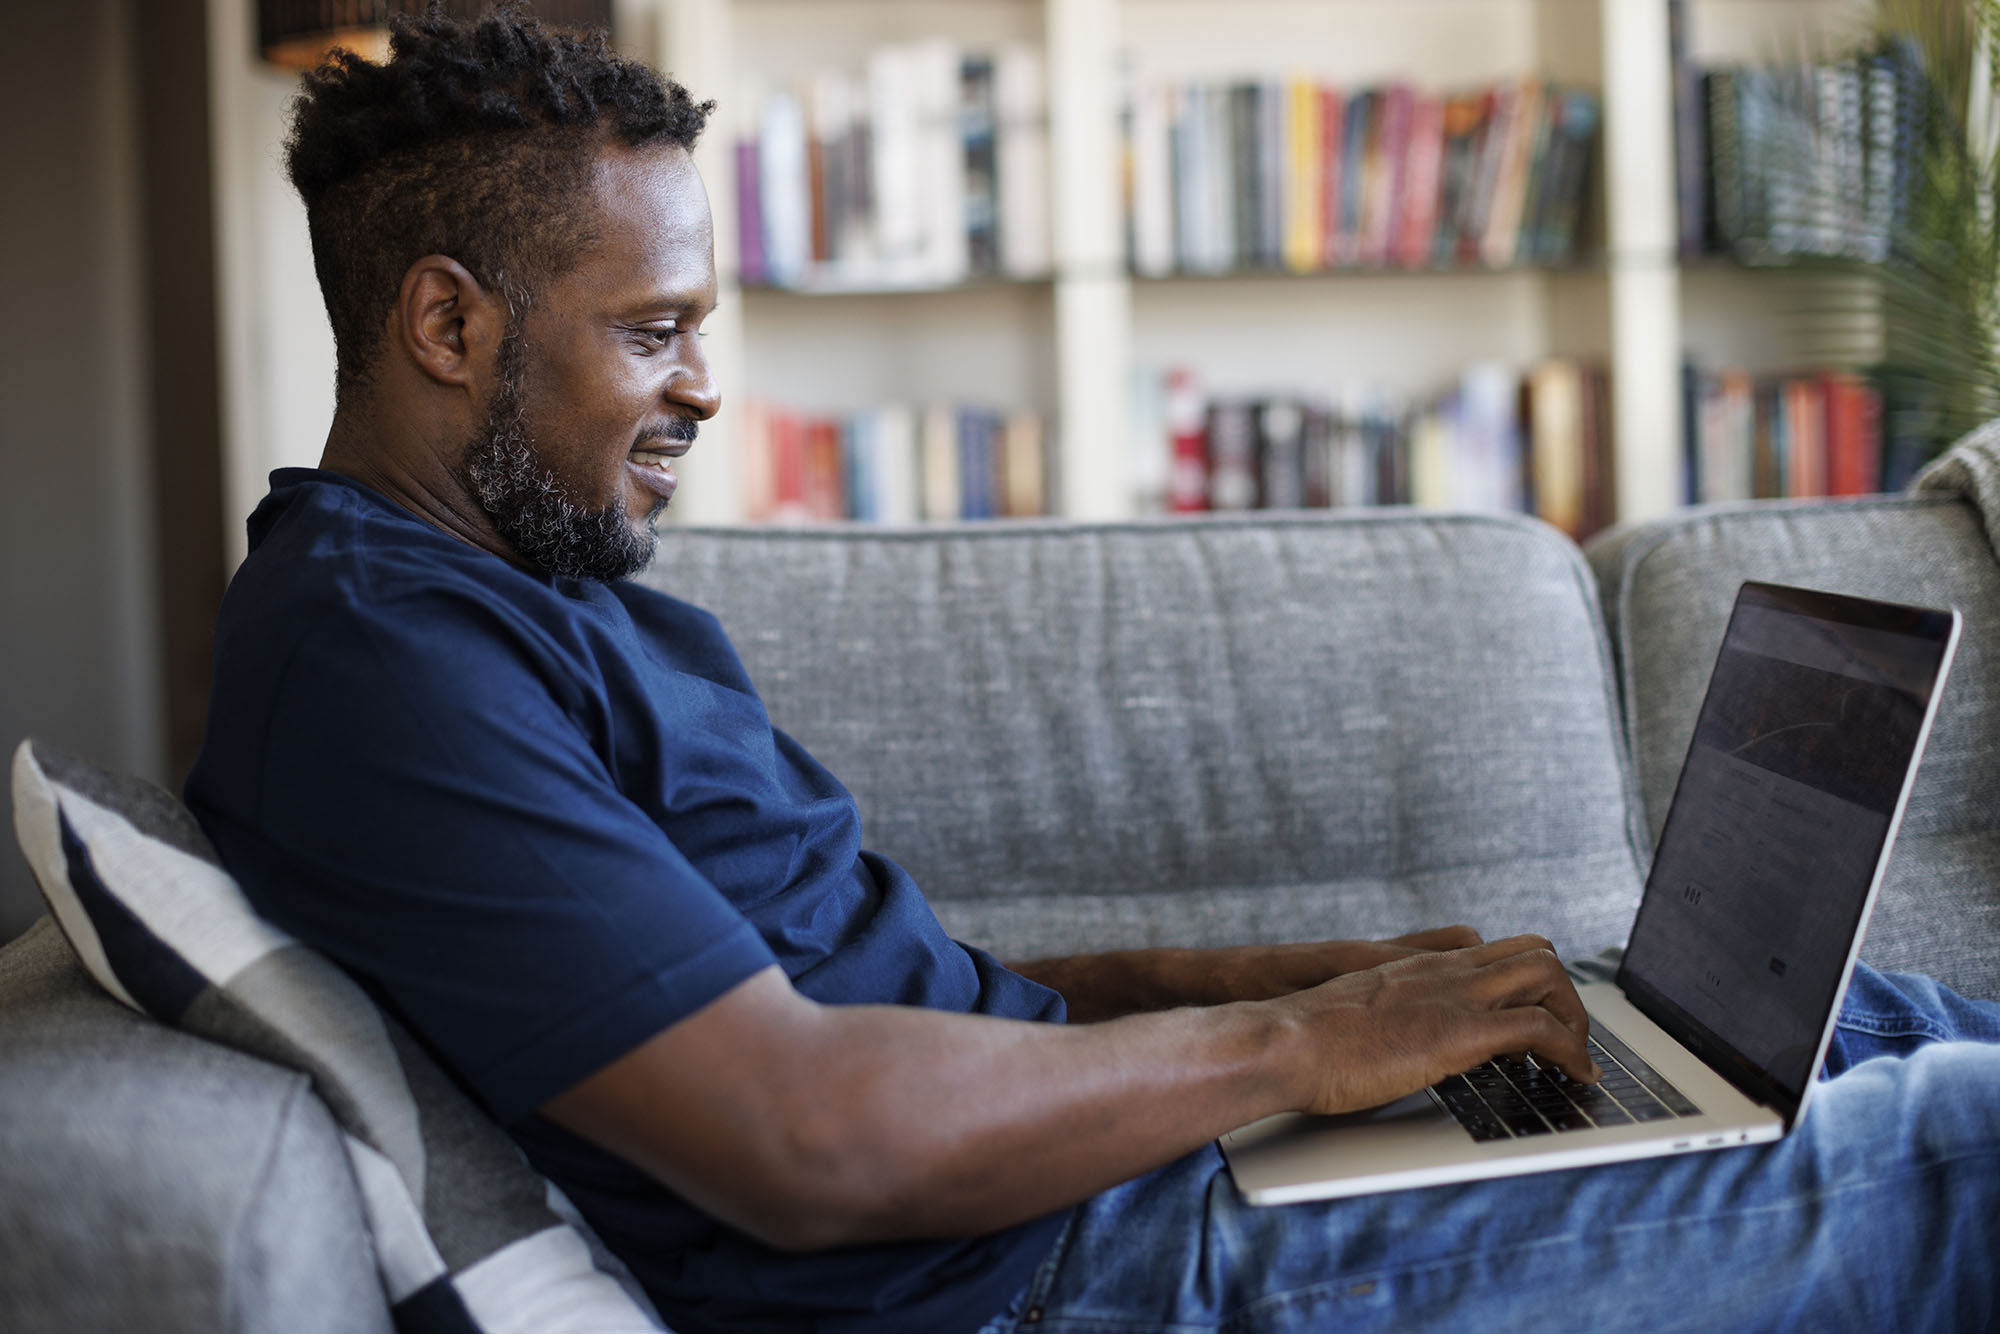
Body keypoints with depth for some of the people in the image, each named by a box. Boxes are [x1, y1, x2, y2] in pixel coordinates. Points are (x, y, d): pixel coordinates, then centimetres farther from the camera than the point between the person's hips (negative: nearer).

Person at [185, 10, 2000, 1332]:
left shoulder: (551, 601, 15)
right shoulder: (370, 647, -17)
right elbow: (800, 1133, -26)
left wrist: (1231, 977, 6)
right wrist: (1291, 1045, -15)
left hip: (1089, 1140, 10)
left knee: (1847, 1015, 14)